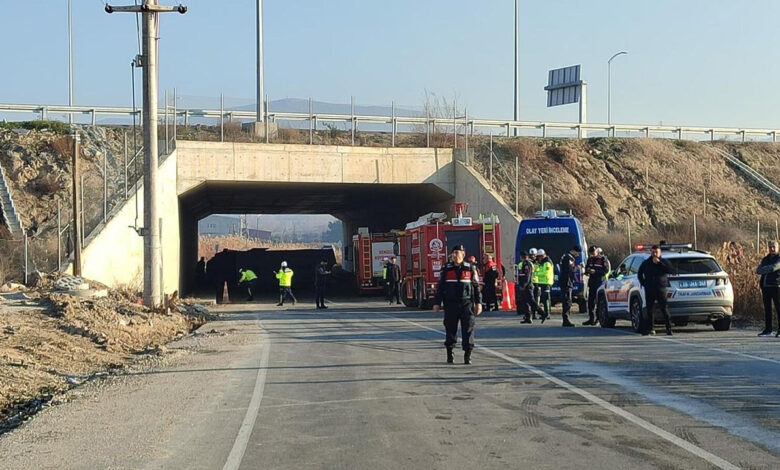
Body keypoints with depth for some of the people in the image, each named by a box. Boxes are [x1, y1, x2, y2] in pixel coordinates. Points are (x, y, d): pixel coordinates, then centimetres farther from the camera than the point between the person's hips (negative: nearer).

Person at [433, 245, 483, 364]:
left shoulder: (470, 269, 4)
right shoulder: (446, 269, 6)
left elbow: (476, 286, 7)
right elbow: (440, 287, 8)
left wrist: (478, 302, 1)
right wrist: (437, 303, 4)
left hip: (467, 304, -1)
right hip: (451, 304, 1)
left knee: (468, 329, -4)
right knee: (450, 329, 5)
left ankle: (467, 355, 2)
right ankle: (449, 354, 16)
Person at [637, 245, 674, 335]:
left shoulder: (664, 262, 6)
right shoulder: (646, 263, 13)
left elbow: (669, 269, -13)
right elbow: (639, 274, 24)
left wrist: (659, 263, -15)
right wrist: (643, 283, 10)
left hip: (661, 289, -3)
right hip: (649, 290, 3)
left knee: (664, 309, -9)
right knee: (649, 310, 2)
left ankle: (669, 328, -7)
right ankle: (649, 329, 8)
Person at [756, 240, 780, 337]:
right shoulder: (766, 259, 19)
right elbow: (758, 270, 8)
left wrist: (762, 270, -5)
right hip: (765, 286, 6)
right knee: (767, 308, 9)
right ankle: (767, 329, 14)